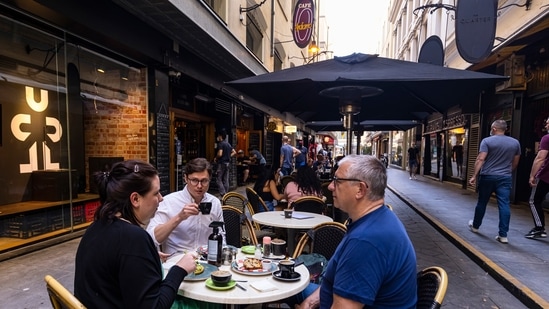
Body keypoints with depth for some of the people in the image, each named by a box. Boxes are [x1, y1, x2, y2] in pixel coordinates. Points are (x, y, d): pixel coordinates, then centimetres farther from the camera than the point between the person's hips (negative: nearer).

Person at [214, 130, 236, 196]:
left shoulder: (220, 144, -12)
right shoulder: (228, 144, 13)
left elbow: (220, 154, -21)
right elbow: (234, 152, 15)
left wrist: (216, 158, -4)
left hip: (222, 163, -8)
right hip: (227, 163, 8)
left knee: (219, 179, -5)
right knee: (226, 180, 10)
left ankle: (223, 194, -13)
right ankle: (226, 193, 13)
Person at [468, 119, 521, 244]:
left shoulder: (487, 141, -7)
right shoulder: (515, 142, 7)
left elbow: (480, 159, -15)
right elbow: (515, 162, 14)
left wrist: (474, 176, -15)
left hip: (487, 177, -2)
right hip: (505, 178, 3)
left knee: (482, 203, 11)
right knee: (504, 205, -1)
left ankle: (475, 226, 28)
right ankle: (503, 235, -2)